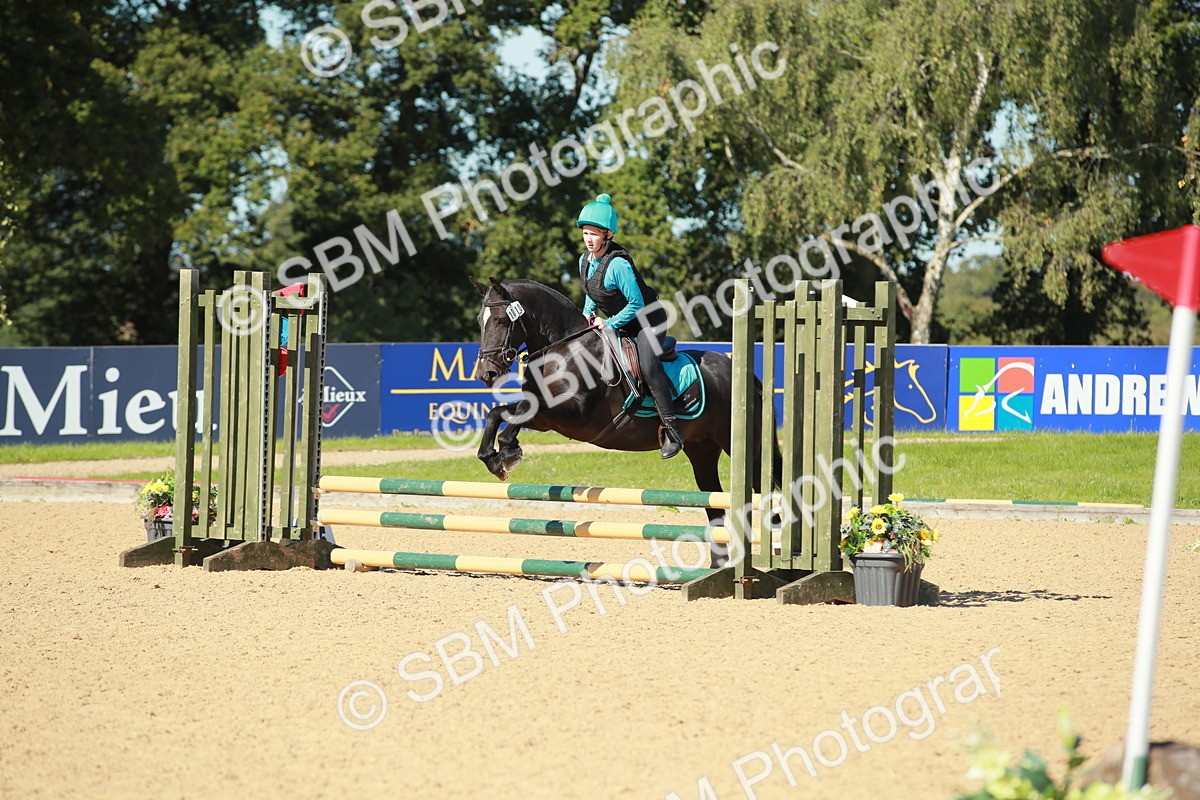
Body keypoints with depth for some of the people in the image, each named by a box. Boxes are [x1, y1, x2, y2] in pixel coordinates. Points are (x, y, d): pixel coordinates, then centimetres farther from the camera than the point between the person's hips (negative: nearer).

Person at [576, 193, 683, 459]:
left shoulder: (618, 264, -26)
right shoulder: (585, 261, 0)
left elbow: (636, 304, -25)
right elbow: (591, 294, 18)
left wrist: (609, 325, -21)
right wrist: (588, 313, 0)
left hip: (648, 320, -10)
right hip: (619, 323, 10)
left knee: (648, 364, -29)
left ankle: (671, 428, -29)